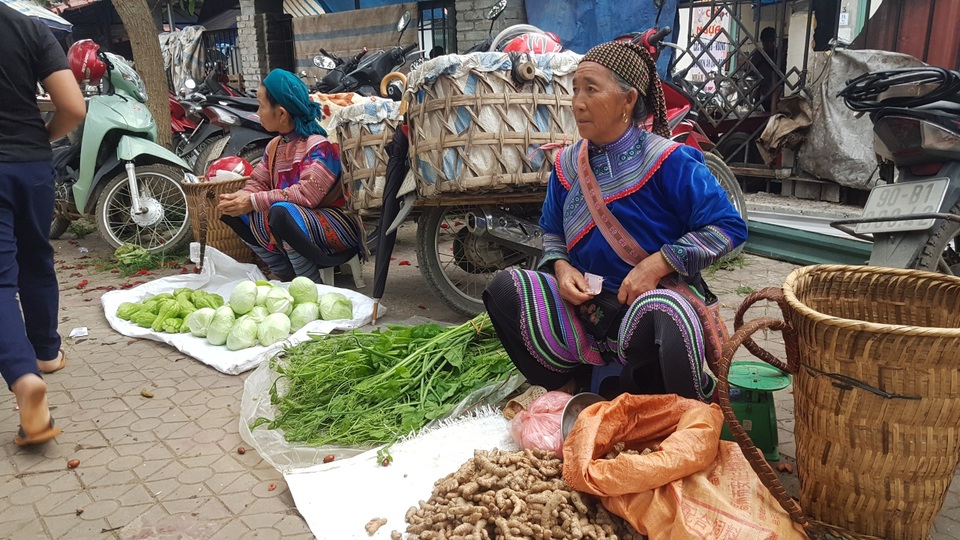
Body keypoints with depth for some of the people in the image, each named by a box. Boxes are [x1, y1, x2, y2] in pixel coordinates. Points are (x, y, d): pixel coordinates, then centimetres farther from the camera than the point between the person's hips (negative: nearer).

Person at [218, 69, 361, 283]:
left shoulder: (318, 146, -18)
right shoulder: (274, 146, 9)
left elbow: (305, 195, -28)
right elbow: (257, 183, 8)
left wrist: (253, 202, -27)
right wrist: (239, 198, -15)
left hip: (336, 227, -9)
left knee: (282, 212, -35)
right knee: (235, 212, 0)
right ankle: (287, 278, 1)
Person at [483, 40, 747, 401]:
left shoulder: (667, 162, -12)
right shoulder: (567, 165, 4)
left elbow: (728, 227, -12)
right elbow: (553, 232, 16)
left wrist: (656, 265, -21)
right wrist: (561, 268, -7)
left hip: (659, 297, -5)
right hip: (585, 303, 5)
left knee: (656, 316, -40)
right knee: (505, 289, -12)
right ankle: (566, 389, 2)